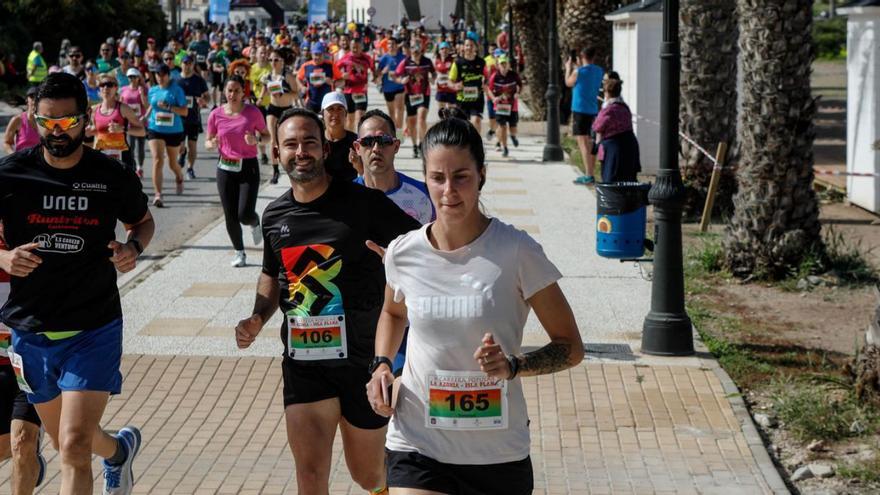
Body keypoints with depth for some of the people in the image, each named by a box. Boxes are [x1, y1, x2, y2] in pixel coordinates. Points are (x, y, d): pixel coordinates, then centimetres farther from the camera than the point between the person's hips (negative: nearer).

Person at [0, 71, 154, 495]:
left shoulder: (114, 178, -6)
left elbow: (144, 222, 14)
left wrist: (133, 247, -9)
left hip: (94, 329, -2)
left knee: (74, 448, -16)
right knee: (66, 441, 20)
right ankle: (120, 449, 52)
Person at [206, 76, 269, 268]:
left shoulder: (253, 112, -7)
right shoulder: (216, 115, -2)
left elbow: (266, 135, 6)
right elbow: (208, 141, 9)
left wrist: (256, 139, -17)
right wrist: (212, 144, -15)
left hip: (248, 167, -2)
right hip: (225, 169, 2)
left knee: (244, 214, -12)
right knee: (230, 216, 2)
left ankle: (255, 224, 26)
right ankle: (239, 253, 22)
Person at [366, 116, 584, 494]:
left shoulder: (516, 252, -11)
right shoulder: (403, 253, -1)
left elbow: (570, 347, -4)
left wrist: (512, 366, -21)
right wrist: (381, 365, 5)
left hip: (499, 453, -1)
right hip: (417, 446, 1)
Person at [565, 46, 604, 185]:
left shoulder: (579, 72, -13)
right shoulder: (599, 71, 6)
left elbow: (568, 83, 6)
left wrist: (568, 68, 21)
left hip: (580, 110, -7)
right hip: (593, 110, 7)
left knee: (583, 143, -7)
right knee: (590, 143, 14)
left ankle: (588, 176, -12)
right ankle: (590, 174, 18)